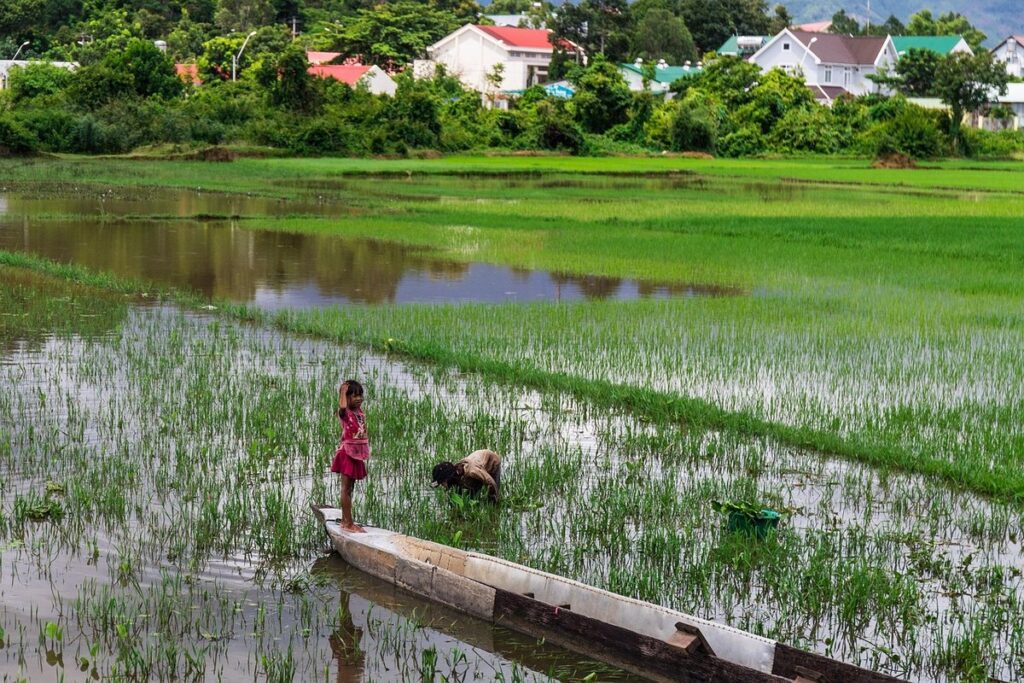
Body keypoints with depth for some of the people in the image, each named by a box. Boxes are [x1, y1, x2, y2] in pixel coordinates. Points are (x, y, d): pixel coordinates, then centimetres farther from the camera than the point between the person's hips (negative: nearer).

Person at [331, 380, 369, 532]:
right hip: (348, 452, -8)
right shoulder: (345, 413, -15)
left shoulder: (360, 411, 8)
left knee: (349, 488, 13)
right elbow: (342, 407, -37)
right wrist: (343, 391, -26)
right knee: (346, 488, -4)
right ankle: (348, 523, -4)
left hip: (358, 453, 8)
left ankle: (345, 520, 20)